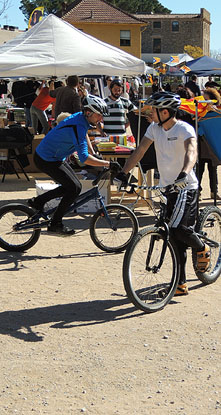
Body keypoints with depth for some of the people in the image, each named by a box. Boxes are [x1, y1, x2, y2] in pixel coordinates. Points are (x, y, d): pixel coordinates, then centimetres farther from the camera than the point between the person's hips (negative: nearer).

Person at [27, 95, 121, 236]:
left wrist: (94, 156, 26)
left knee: (73, 187, 13)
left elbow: (84, 136, 26)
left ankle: (38, 201, 22)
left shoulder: (80, 117, 1)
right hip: (47, 160, -10)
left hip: (55, 156, 10)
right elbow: (84, 158, -38)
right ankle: (55, 224, 1)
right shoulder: (78, 126, -30)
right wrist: (108, 164, -35)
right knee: (74, 188, -10)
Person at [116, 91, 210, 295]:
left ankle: (202, 249, 14)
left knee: (179, 229, -20)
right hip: (166, 187, 6)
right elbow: (140, 150, 4)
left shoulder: (184, 129, -15)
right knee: (174, 237, 7)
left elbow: (191, 152, -32)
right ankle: (180, 284, 14)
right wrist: (124, 173, -6)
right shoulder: (154, 128, 5)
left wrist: (184, 173, -50)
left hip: (185, 187, -6)